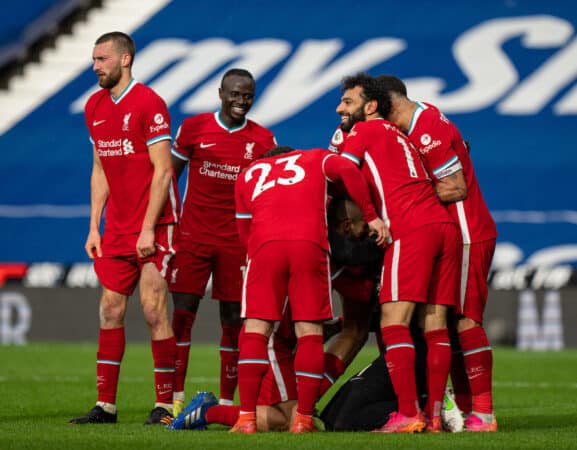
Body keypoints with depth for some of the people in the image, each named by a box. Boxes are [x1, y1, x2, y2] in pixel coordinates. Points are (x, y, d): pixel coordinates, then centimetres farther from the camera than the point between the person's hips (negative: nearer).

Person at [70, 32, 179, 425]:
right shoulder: (95, 107, 11)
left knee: (154, 311, -8)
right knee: (110, 310, 5)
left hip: (154, 225, -7)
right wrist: (94, 227, 10)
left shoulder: (148, 103, -11)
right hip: (116, 228, 7)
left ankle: (165, 404, -1)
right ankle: (106, 405, 9)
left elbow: (162, 170, -13)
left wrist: (148, 229, -17)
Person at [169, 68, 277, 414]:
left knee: (233, 320, 1)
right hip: (193, 237, 0)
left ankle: (227, 403, 7)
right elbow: (171, 174, 10)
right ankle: (175, 399, -1)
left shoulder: (263, 140, 3)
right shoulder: (194, 128, 2)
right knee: (182, 313, -5)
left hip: (237, 240, 0)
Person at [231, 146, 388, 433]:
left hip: (264, 245, 1)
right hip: (310, 244, -1)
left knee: (256, 330, 4)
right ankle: (303, 419, 1)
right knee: (309, 332, 4)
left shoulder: (248, 174, 32)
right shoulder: (317, 159, 27)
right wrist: (371, 217, 7)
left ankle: (246, 418, -5)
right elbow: (348, 171, 5)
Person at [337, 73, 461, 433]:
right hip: (445, 225, 8)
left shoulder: (364, 131, 9)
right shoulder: (400, 137, 29)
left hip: (411, 230, -8)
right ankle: (435, 415, 1)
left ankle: (408, 415, -18)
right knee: (435, 326, 4)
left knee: (394, 322, -9)